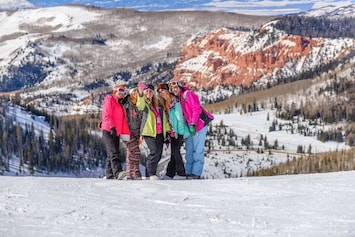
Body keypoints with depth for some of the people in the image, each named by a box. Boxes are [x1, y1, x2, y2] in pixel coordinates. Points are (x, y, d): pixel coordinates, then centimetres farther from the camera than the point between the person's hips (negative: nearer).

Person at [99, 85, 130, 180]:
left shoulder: (120, 104, 25)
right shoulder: (109, 100, -2)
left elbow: (123, 120, 25)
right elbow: (106, 115, -13)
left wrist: (125, 133, 17)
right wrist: (112, 127, -21)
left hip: (116, 132, 9)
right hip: (108, 131, -9)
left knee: (111, 154, 7)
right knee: (113, 152, -21)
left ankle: (110, 175, 9)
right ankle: (118, 172, -34)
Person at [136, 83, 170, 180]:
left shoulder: (158, 104, 16)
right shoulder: (144, 103, -1)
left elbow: (164, 117, 23)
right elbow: (140, 106, -27)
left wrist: (167, 130, 18)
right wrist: (140, 95, -44)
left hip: (159, 133, 6)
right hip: (149, 132, -6)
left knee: (158, 154, 6)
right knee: (154, 151, -20)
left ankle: (149, 173, 16)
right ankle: (151, 174, -14)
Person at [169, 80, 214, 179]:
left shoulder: (188, 94, -8)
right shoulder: (178, 99, 14)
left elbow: (196, 109, -16)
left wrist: (193, 124, -22)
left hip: (199, 125, -8)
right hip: (189, 126, 9)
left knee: (198, 150, -9)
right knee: (189, 150, 8)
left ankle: (196, 172, -11)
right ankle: (189, 172, 12)